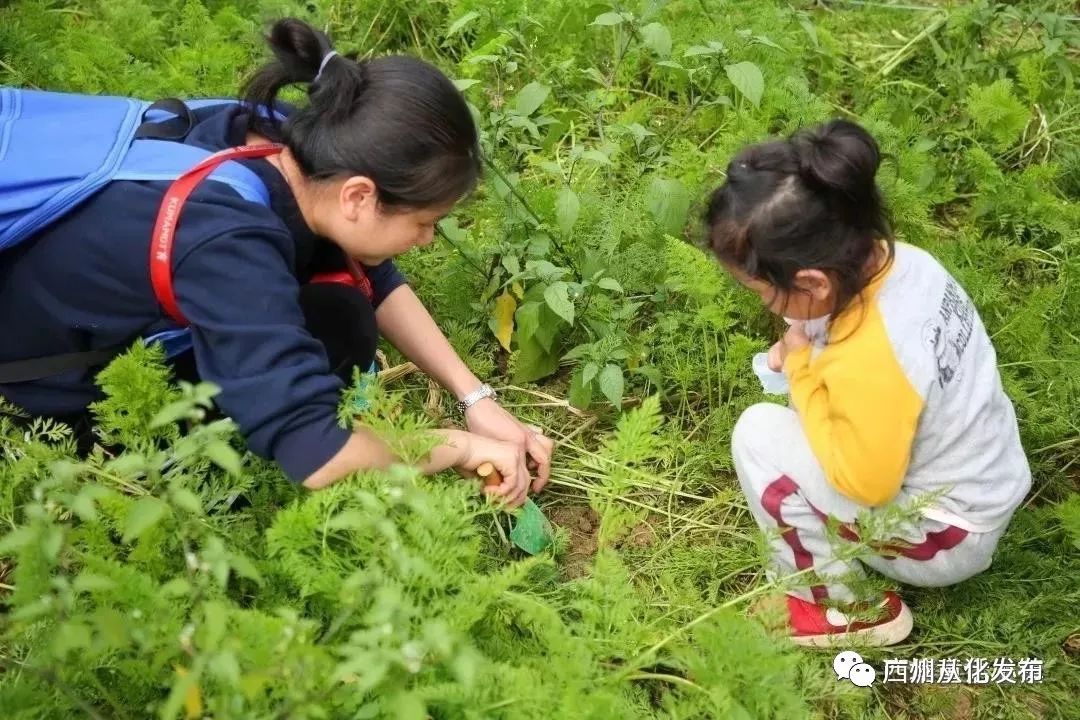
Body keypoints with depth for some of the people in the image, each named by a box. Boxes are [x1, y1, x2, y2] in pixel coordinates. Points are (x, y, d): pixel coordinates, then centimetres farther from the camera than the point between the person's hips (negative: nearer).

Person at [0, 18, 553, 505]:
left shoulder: (287, 143, -17)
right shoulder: (226, 244, -40)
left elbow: (378, 283, -3)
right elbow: (315, 458, -42)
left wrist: (475, 397, -10)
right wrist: (463, 447, -27)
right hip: (54, 383, -7)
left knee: (341, 309, -10)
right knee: (335, 331, -23)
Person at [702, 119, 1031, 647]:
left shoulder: (867, 362, -36)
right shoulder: (903, 261, -12)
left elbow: (866, 485, -22)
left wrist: (803, 372, -18)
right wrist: (805, 354, -4)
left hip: (943, 539, -8)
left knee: (758, 434, -13)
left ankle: (846, 609, 3)